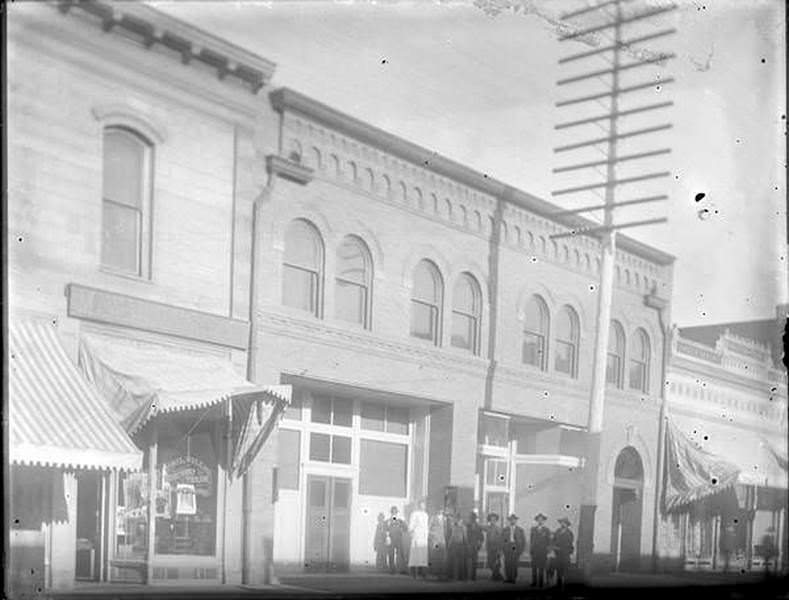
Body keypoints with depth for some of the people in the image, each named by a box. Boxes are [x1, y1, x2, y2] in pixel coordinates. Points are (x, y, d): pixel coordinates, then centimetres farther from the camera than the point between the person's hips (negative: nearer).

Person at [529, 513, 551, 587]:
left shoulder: (547, 530, 4)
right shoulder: (533, 529, 10)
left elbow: (549, 542, 5)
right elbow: (530, 540, 11)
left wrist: (548, 551, 0)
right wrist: (530, 550, 5)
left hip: (543, 552, -2)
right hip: (534, 552, 2)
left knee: (541, 568, -3)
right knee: (534, 567, 0)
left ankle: (540, 583, 1)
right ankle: (534, 582, 5)